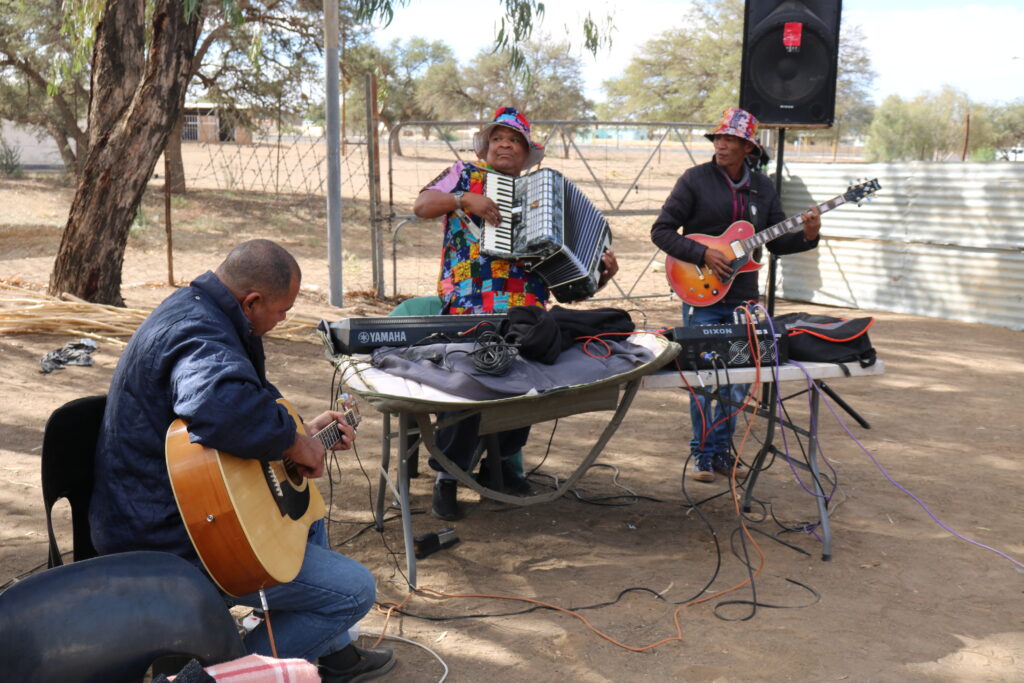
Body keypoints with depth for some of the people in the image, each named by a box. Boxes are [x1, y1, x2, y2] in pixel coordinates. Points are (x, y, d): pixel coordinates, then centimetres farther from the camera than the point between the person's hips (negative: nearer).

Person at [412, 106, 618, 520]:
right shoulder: (465, 175, 16)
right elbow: (421, 206, 1)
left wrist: (601, 265, 6)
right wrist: (463, 199, -12)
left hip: (525, 304, 4)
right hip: (470, 302, -4)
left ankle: (504, 457, 12)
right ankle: (448, 477, -6)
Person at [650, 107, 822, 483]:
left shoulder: (762, 187, 8)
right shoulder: (695, 179, -5)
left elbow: (776, 241, 12)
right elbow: (661, 231, -7)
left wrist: (806, 236, -8)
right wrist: (703, 255, -18)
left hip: (742, 297, 4)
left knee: (738, 379, 9)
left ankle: (722, 450, 23)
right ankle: (703, 452, 14)